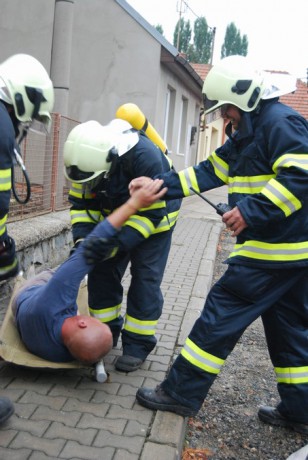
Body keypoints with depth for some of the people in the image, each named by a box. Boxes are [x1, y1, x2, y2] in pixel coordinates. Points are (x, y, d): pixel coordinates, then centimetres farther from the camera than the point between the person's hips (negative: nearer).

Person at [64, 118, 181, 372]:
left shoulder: (144, 157, -38)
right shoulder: (87, 157, -20)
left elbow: (152, 212, -32)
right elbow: (82, 203, -8)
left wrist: (115, 243, -38)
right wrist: (82, 237, -25)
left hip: (155, 216, -5)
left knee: (145, 280, -7)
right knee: (103, 272, 3)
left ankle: (138, 344, 4)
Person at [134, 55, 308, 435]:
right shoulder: (248, 132, 17)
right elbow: (210, 172, 14)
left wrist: (252, 211, -29)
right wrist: (158, 186, 5)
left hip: (273, 249, -10)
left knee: (222, 312, -4)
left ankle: (181, 392, 7)